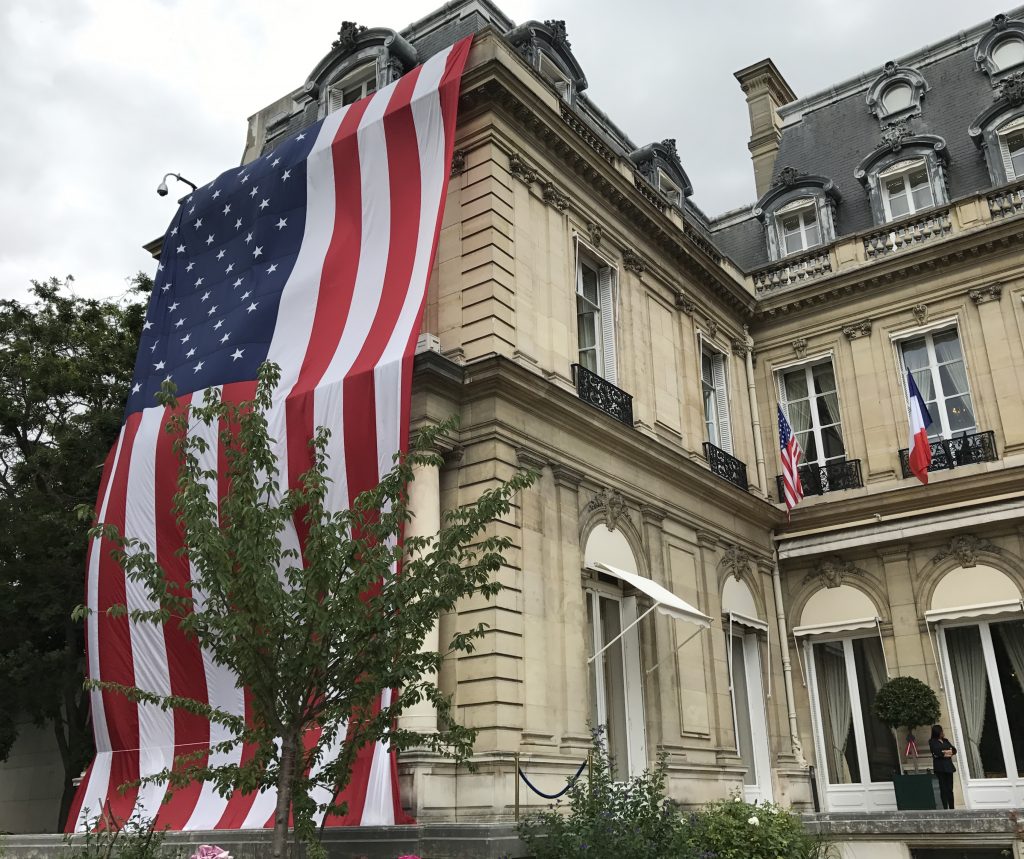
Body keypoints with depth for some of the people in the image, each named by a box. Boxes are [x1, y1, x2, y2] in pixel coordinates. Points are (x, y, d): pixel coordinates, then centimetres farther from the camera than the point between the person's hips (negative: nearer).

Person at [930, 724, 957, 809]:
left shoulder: (945, 741, 17)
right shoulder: (932, 742, 0)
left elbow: (954, 750, 8)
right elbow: (937, 752, -14)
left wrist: (945, 752, -9)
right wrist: (948, 753, -4)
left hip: (948, 766, 5)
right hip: (940, 768, -5)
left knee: (950, 788, 3)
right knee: (943, 788, -5)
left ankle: (951, 808, 6)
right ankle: (945, 808, -5)